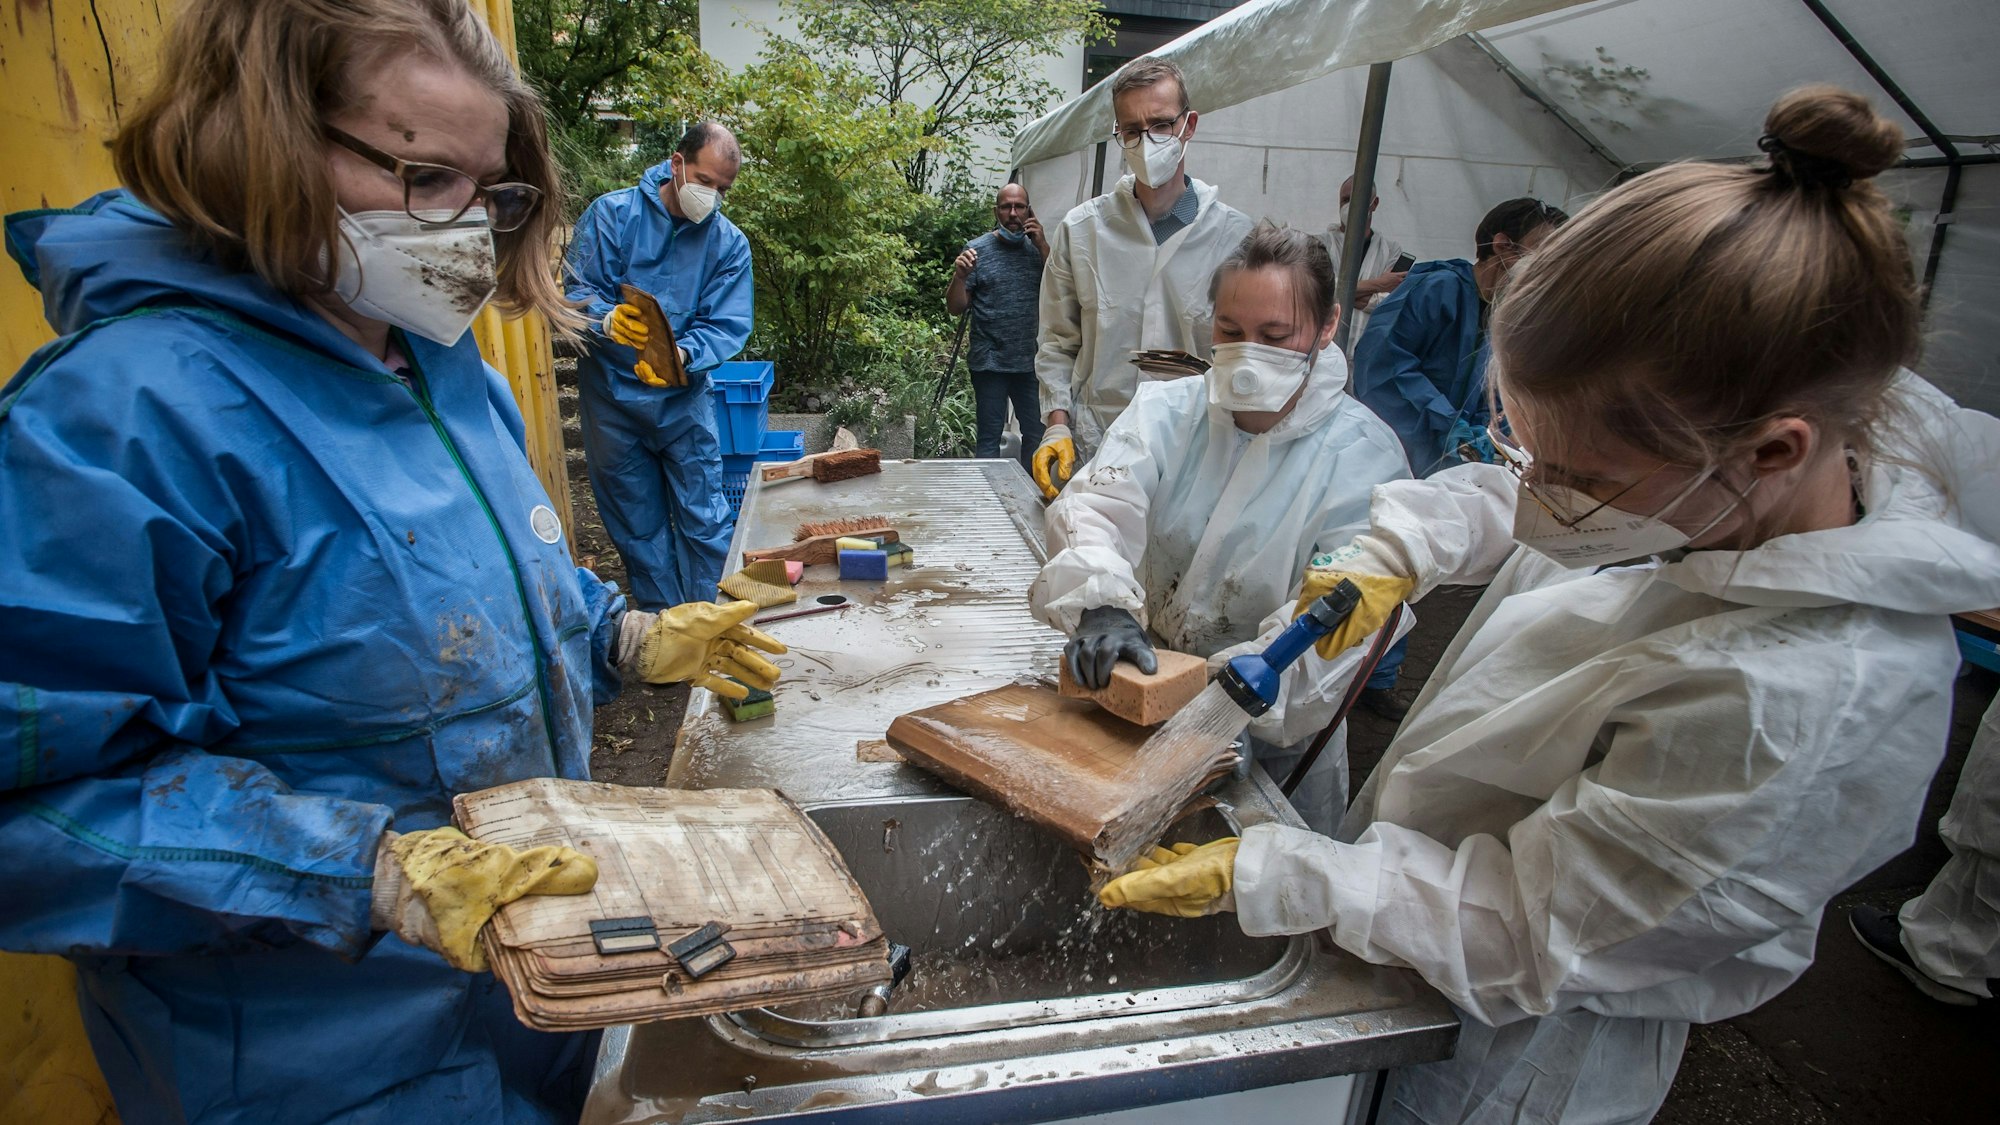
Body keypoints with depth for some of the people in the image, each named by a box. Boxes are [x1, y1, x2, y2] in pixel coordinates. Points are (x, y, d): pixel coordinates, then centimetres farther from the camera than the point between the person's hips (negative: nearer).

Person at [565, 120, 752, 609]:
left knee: (705, 518, 0)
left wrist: (680, 356, -28)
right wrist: (609, 320, -31)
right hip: (611, 394, 0)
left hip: (684, 398, 0)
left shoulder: (729, 243, 0)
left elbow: (727, 326, -8)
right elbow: (577, 290, -8)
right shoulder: (612, 213, -4)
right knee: (637, 524, 10)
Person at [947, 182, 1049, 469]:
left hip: (1030, 361, 3)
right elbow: (956, 308, -1)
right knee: (990, 436, 3)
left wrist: (1043, 247, -9)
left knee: (1036, 434, 11)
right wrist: (959, 276, -20)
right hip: (990, 361, -3)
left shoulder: (1037, 249, 8)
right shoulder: (978, 249, -1)